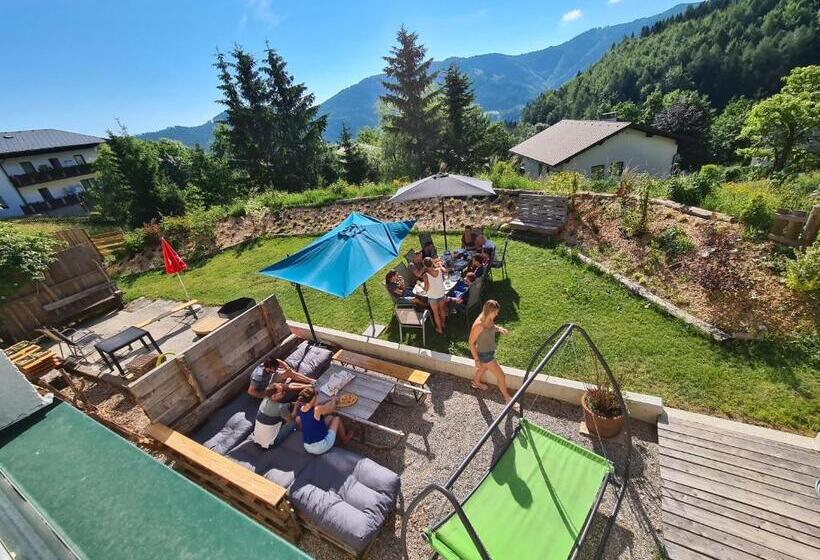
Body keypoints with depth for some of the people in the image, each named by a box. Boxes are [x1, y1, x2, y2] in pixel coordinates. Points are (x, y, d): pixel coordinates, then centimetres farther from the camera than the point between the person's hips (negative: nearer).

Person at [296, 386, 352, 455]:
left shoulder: (301, 409, -8)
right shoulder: (317, 410, -27)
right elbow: (332, 408, -7)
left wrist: (330, 400, 15)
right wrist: (334, 400, 13)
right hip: (320, 448, -7)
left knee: (329, 418, 18)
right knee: (337, 419, 11)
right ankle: (345, 439, 35)